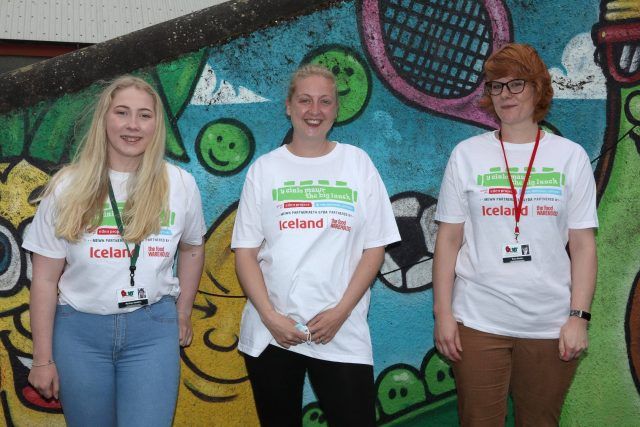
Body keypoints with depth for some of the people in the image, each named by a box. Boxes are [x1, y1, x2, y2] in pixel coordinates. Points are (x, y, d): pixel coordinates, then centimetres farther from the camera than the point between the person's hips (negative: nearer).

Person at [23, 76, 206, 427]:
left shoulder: (180, 185, -2)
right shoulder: (68, 188, -4)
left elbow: (192, 248, 16)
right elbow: (45, 279, -2)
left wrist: (183, 313, 16)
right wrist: (42, 358, -2)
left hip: (153, 327, 0)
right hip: (80, 328, 1)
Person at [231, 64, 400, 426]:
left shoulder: (358, 163, 4)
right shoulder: (265, 169, 5)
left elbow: (375, 248, 2)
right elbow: (246, 252, 2)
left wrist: (341, 312, -9)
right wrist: (271, 316, -10)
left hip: (342, 335, -1)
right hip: (270, 335, 1)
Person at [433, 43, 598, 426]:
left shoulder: (571, 157, 3)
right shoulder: (467, 154, 3)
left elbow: (583, 245, 2)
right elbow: (448, 239, 2)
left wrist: (579, 317, -5)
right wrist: (443, 313, -2)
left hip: (551, 325, 1)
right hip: (478, 322, 0)